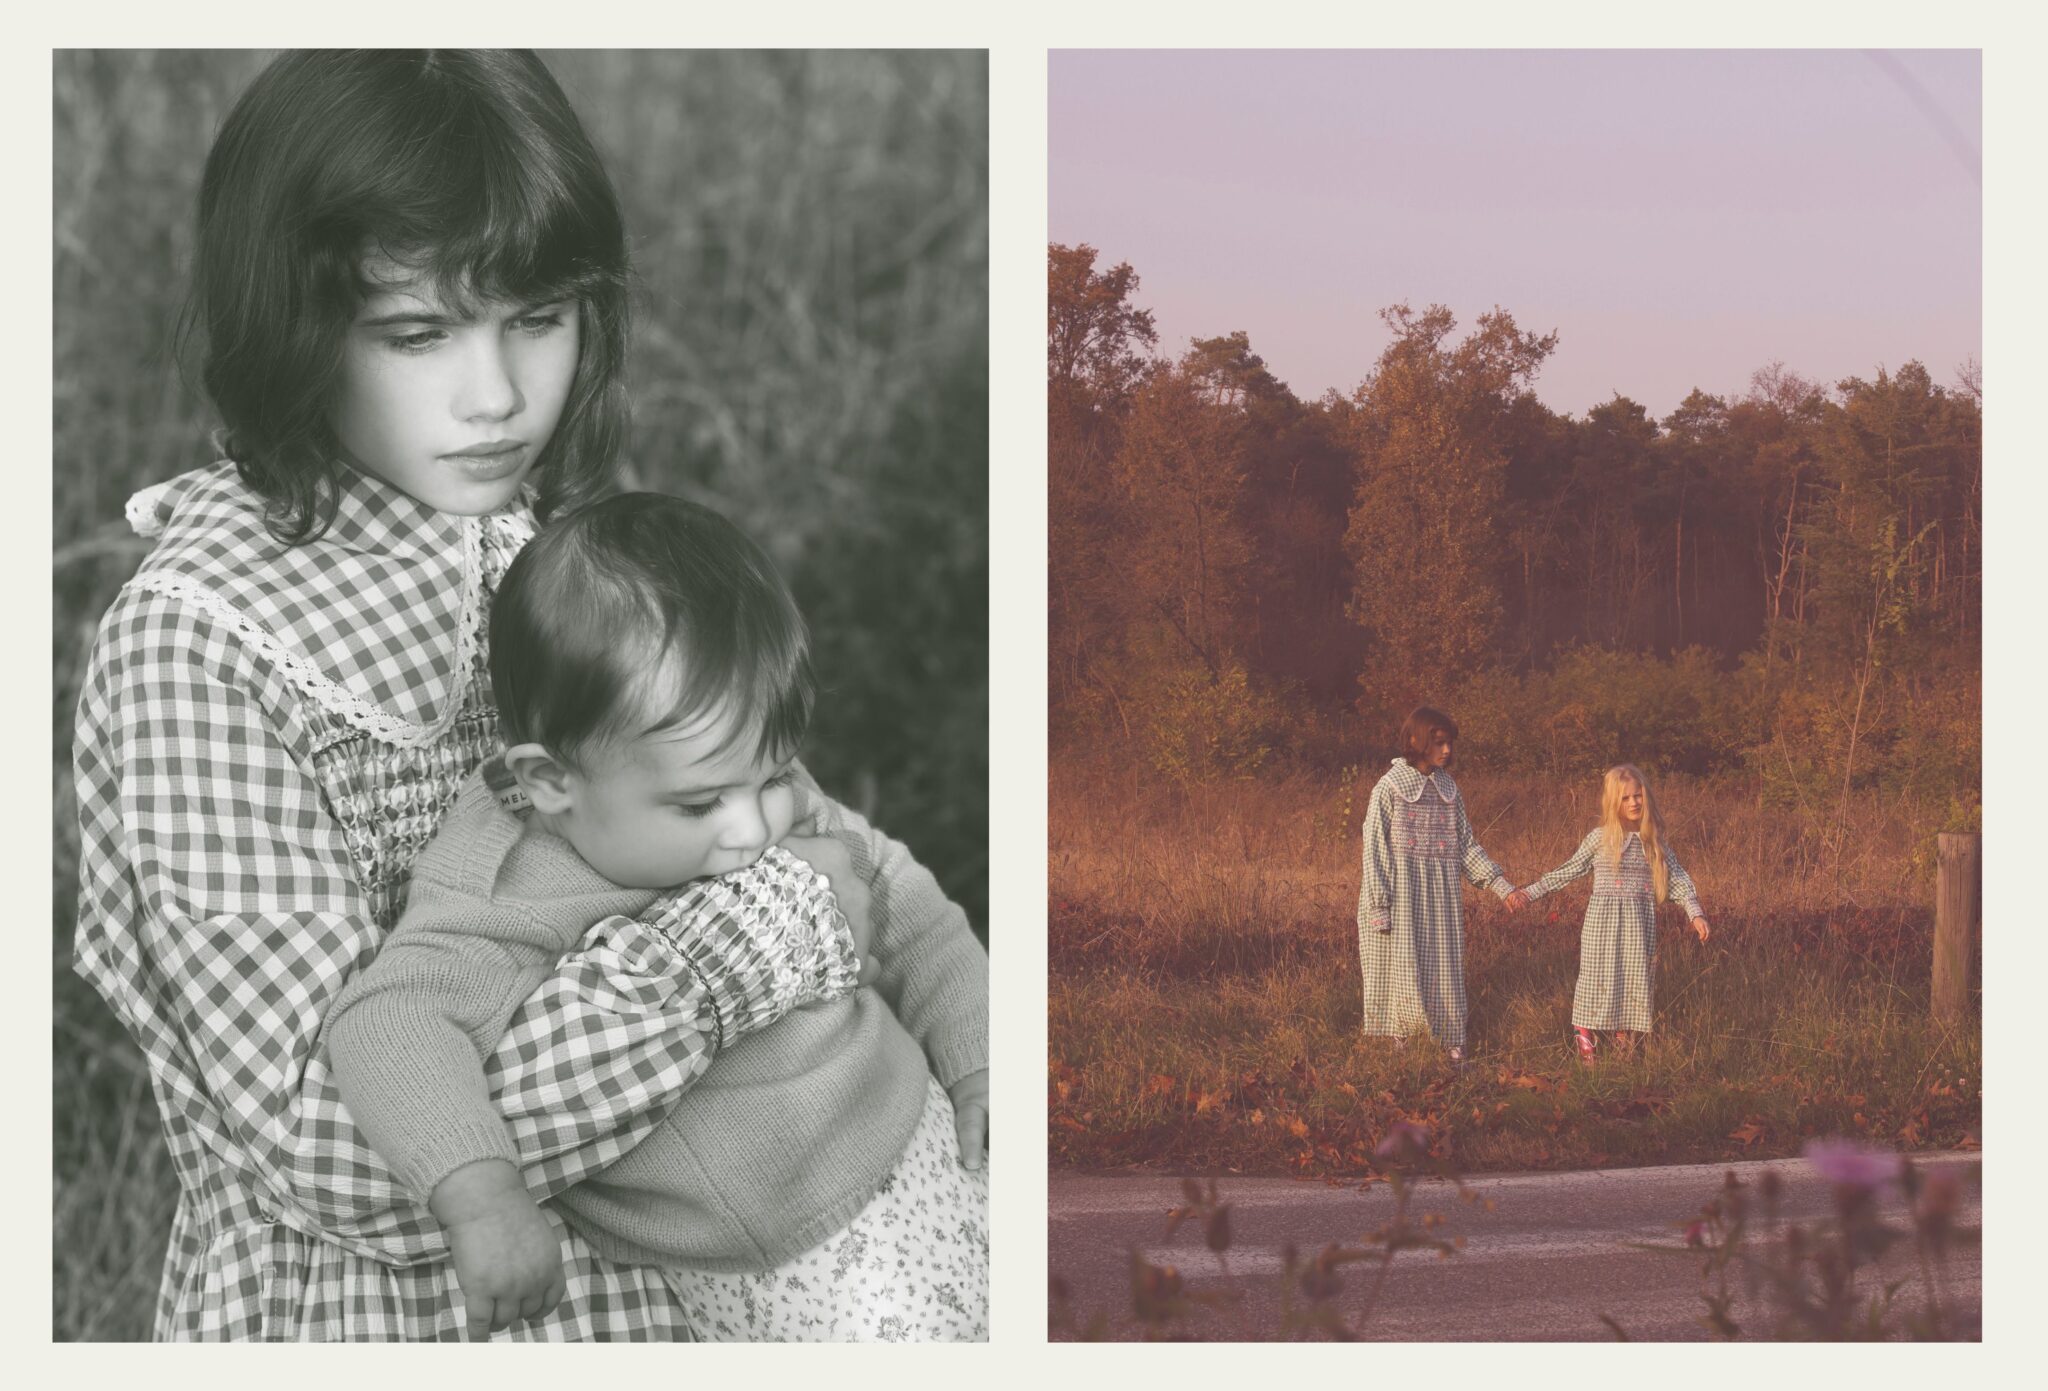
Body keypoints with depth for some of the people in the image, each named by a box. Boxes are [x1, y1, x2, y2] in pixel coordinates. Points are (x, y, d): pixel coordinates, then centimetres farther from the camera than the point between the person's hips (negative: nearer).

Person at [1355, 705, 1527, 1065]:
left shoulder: (1448, 789, 9)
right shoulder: (1389, 788, -7)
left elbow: (1466, 847, 13)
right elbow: (1375, 851, -8)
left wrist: (1503, 886, 5)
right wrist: (1378, 910, -13)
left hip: (1441, 902, 5)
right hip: (1402, 899, -5)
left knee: (1444, 973, 7)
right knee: (1402, 972, -5)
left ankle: (1451, 1048, 12)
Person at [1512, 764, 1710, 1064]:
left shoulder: (1654, 841, 5)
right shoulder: (1600, 838, -2)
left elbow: (1678, 878, 7)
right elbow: (1569, 871, 6)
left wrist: (1695, 913, -5)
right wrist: (1531, 892, 5)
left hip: (1640, 925, 3)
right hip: (1603, 922, -3)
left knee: (1637, 980, 4)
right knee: (1599, 977, -2)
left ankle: (1626, 1039, 15)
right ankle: (1585, 1039, 5)